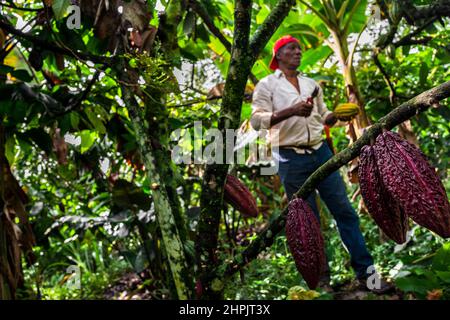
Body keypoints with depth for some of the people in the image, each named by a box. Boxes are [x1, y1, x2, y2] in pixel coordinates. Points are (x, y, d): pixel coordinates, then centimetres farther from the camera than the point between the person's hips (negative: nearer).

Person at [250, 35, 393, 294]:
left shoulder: (311, 84, 16)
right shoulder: (267, 85, 0)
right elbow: (256, 120, -11)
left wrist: (332, 117, -2)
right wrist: (291, 111, -23)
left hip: (321, 153, 5)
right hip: (291, 159, -4)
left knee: (345, 211, 0)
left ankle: (365, 272, 8)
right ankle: (320, 277, 16)